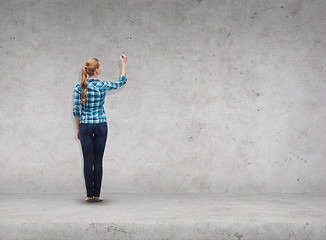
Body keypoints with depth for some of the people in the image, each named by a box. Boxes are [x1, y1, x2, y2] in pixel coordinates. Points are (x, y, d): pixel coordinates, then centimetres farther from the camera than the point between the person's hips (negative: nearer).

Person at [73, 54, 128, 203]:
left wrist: (78, 128, 10)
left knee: (88, 161, 4)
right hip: (101, 125, -1)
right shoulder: (103, 85, -7)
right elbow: (122, 82, 11)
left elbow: (76, 110, -1)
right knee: (98, 161, 5)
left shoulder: (79, 87, -4)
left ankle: (89, 195, 6)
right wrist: (124, 63, 22)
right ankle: (97, 194, 8)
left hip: (85, 126, 1)